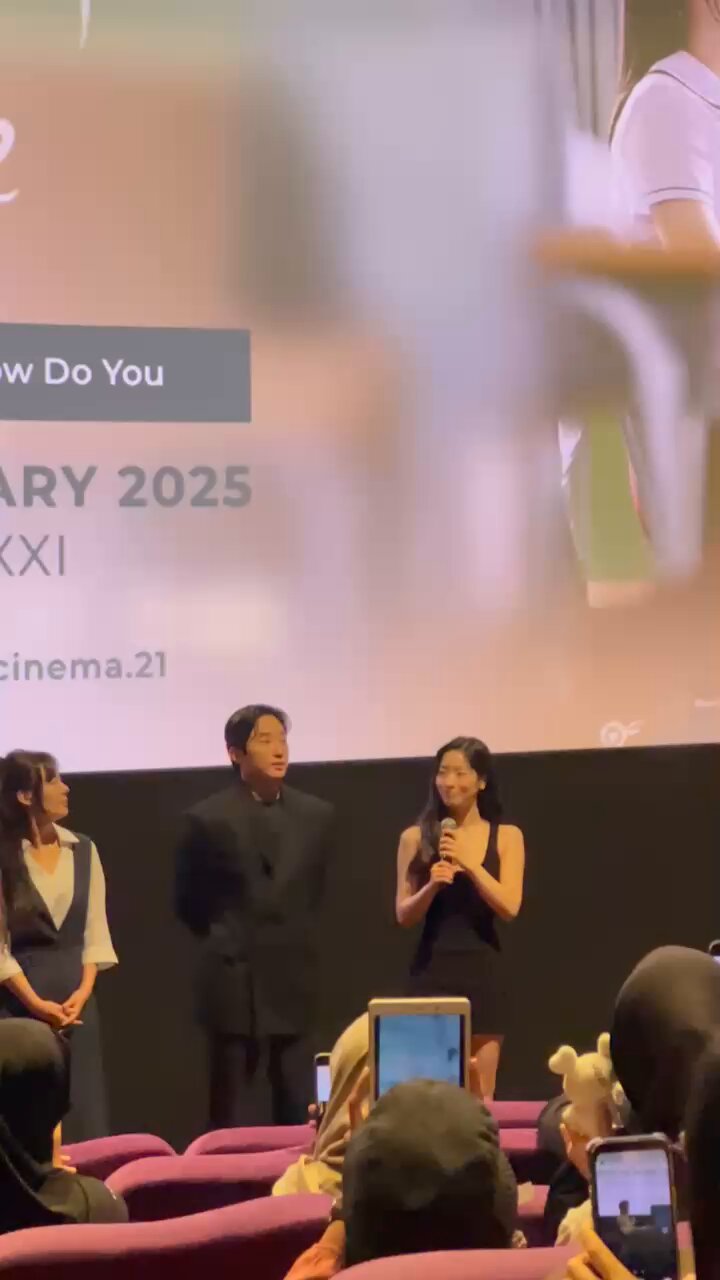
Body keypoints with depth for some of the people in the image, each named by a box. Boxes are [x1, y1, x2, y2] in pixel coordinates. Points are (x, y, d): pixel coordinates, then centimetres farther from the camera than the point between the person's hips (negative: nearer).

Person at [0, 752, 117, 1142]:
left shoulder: (83, 851, 6)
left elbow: (95, 930, 7)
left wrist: (84, 990, -7)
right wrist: (35, 1002, -14)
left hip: (75, 996, 4)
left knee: (83, 1114, 3)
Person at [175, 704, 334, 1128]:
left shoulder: (316, 814, 6)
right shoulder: (209, 819, -6)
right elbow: (189, 903, 5)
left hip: (296, 984, 4)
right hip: (237, 987, -4)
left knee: (299, 1120, 5)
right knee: (238, 1123, 0)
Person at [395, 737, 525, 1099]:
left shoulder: (506, 837, 4)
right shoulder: (416, 837, 3)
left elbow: (509, 907, -6)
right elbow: (404, 916, 1)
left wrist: (469, 863, -15)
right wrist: (432, 886, -18)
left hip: (482, 971, 0)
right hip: (432, 970, 0)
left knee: (479, 1096, 3)